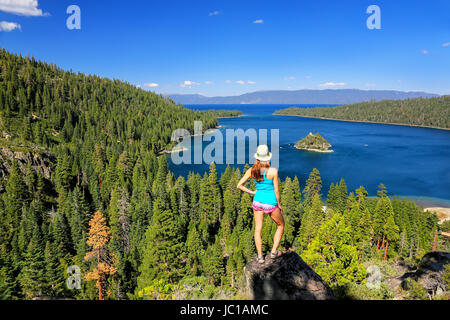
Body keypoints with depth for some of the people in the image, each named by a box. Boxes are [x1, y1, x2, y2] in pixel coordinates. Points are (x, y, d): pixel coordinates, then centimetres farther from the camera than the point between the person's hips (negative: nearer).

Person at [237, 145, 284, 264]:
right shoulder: (273, 171, -19)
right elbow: (276, 190, -11)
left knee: (258, 229, 15)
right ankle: (274, 251, 20)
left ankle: (260, 256, 22)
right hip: (271, 202, -3)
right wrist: (279, 205, 3)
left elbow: (239, 185, -4)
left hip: (258, 200, 4)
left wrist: (251, 192, 7)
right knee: (281, 225, 21)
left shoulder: (252, 170, -8)